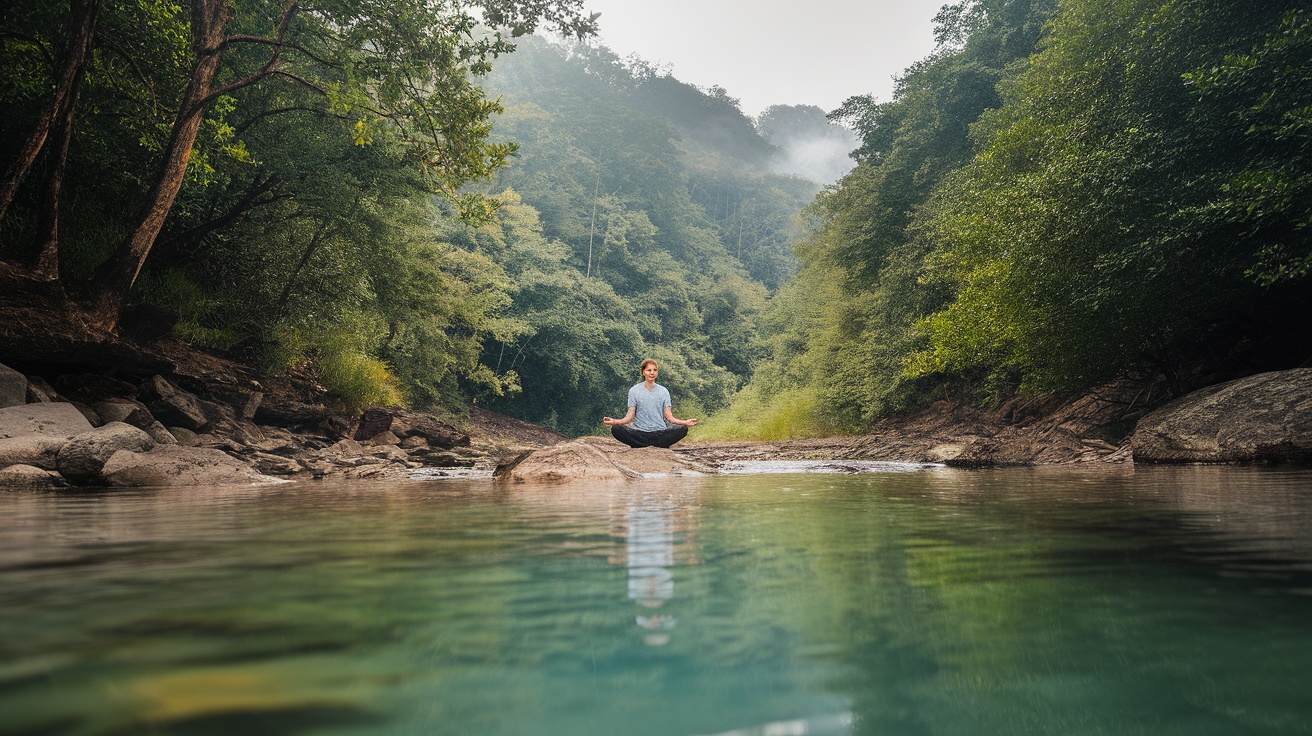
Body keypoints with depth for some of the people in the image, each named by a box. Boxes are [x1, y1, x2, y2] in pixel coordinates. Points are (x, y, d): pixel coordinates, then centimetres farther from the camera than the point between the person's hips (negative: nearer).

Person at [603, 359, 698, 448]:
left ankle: (645, 446, -17)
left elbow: (669, 417, 5)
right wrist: (614, 422, -19)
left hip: (660, 432, 2)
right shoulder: (634, 390, 7)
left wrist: (685, 422, -12)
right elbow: (630, 416, 0)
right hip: (640, 432, -1)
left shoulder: (663, 391, 11)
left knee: (683, 429, -25)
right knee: (616, 429, -28)